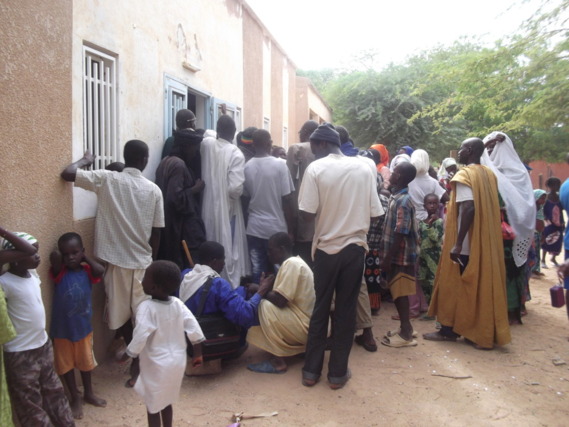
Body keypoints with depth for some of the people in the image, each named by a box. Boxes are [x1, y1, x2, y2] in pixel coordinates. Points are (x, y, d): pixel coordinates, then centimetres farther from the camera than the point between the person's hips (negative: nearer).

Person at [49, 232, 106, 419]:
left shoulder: (87, 271, -8)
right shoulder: (59, 272, -15)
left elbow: (100, 270, -29)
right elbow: (54, 256, -34)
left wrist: (85, 257, -15)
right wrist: (61, 256, -13)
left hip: (83, 326, 2)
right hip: (62, 329, -2)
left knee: (86, 361, 20)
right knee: (67, 364, 14)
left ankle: (88, 393, 41)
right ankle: (75, 398, 33)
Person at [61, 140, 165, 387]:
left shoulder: (107, 179, -7)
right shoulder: (154, 190, -3)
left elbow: (67, 174, -9)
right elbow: (156, 232, 1)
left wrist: (86, 160, 10)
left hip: (115, 259, -1)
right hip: (143, 260, 1)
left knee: (120, 311, 16)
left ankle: (136, 358, 29)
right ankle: (140, 358, 19)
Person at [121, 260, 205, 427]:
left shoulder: (146, 307, -21)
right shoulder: (177, 303, -5)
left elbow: (140, 337, -24)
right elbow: (194, 328, -3)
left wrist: (126, 355, -8)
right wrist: (197, 354, 8)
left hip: (156, 365, -6)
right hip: (177, 361, 6)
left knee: (153, 406, 13)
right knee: (166, 401, 25)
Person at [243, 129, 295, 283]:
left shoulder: (247, 167, 0)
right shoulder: (280, 165, -10)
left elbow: (245, 198, 7)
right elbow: (287, 200, -11)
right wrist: (291, 229, -4)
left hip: (254, 227, 3)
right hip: (277, 227, -3)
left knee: (257, 271, 7)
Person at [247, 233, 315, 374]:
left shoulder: (291, 264, -19)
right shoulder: (293, 262, 11)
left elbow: (280, 300, -23)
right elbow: (281, 297, 15)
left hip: (305, 324, -10)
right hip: (303, 319, 10)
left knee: (265, 307, -20)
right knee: (269, 303, 18)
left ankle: (278, 362, -14)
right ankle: (304, 347, 15)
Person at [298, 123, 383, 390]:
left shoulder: (315, 169, -10)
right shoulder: (365, 167, -1)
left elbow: (308, 213, -14)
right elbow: (374, 212, -1)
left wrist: (326, 214, 7)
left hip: (326, 247, -1)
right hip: (355, 246, 2)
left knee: (320, 308, 12)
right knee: (346, 310, 10)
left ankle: (311, 370, 20)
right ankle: (337, 372, 19)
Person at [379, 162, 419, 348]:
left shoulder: (403, 201, -19)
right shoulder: (397, 197, 9)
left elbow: (400, 234, -22)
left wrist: (388, 258, -20)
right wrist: (387, 255, 18)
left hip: (400, 255, -9)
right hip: (396, 254, 9)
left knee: (400, 293, 0)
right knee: (396, 292, 16)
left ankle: (406, 334, 10)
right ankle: (405, 327, 27)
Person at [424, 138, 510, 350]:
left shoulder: (465, 175, -13)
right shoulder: (489, 174, 11)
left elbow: (469, 208, -24)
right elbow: (489, 208, 14)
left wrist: (457, 243, -25)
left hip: (467, 244, -8)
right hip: (487, 242, 8)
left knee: (454, 284, 4)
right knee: (484, 285, 12)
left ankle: (449, 330, 12)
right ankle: (486, 333, 17)